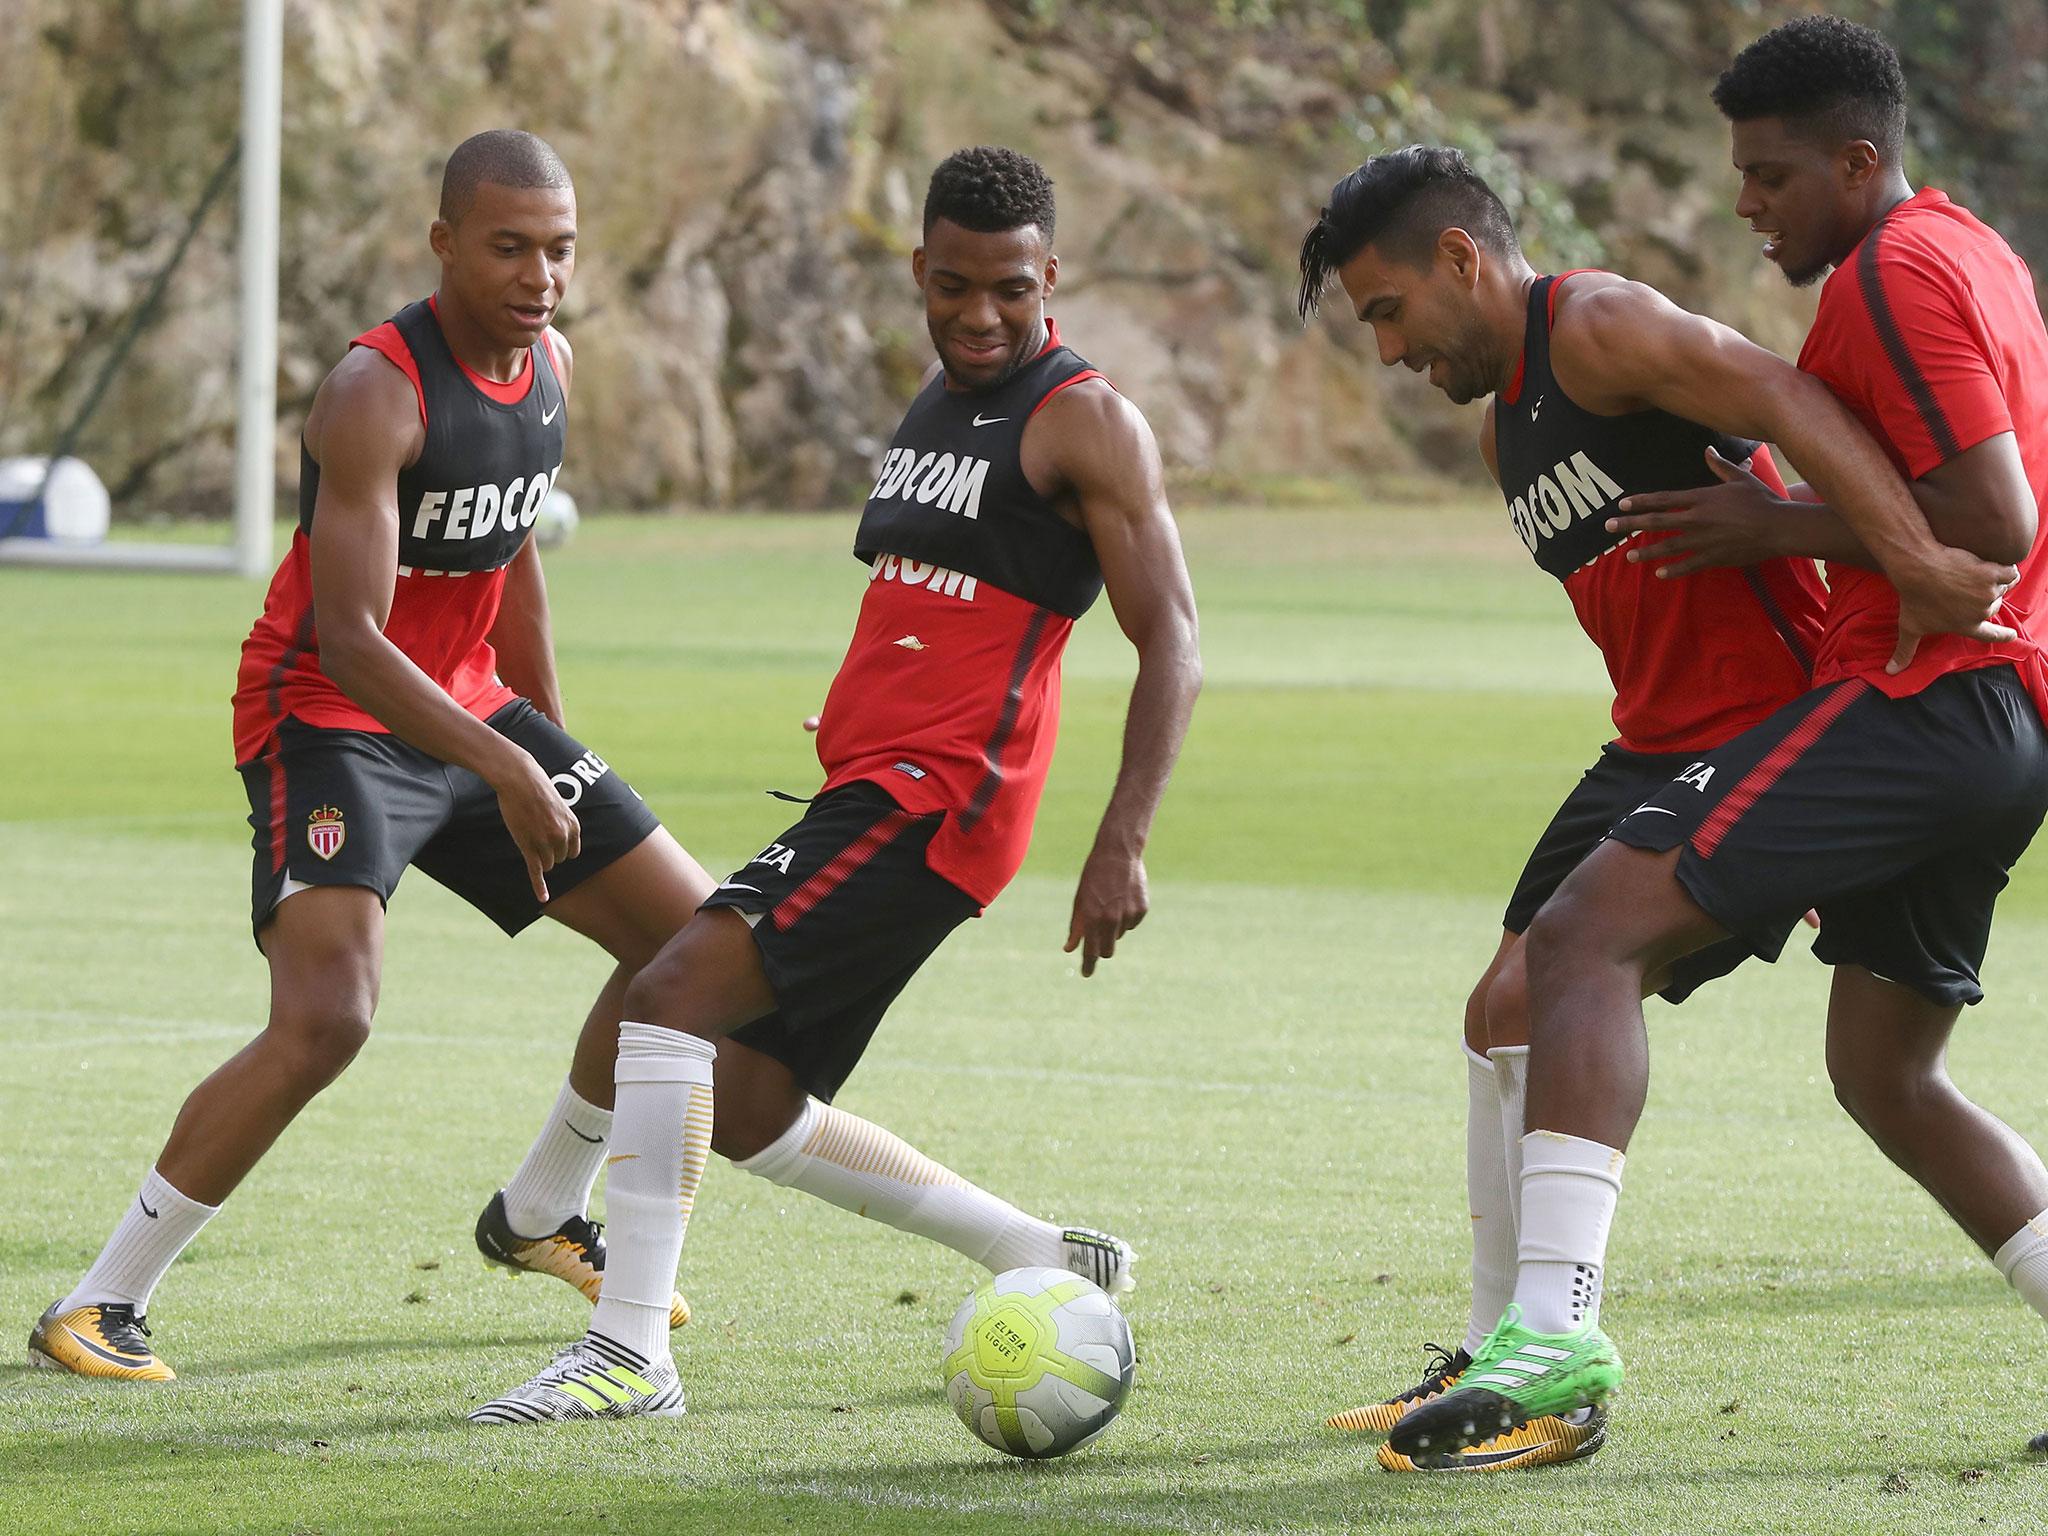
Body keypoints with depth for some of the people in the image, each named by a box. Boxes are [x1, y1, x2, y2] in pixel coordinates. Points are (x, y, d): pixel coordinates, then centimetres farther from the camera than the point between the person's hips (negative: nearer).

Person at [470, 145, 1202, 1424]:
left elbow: (1172, 650, -12)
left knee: (675, 995, -21)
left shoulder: (1085, 426, -7)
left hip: (938, 795, -10)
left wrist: (1123, 843, -21)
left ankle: (631, 1351, -20)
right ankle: (1051, 1264, 23)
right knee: (741, 1107, 12)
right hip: (861, 789, 10)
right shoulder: (936, 404, 19)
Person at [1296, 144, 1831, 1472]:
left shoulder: (1594, 330, -14)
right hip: (1656, 747, 10)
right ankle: (1496, 1359, 26)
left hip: (1761, 736, -10)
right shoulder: (1505, 423, 17)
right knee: (1505, 1020, 14)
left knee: (1543, 1007, -17)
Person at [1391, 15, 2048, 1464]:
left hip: (1920, 695, -11)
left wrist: (1780, 525, -12)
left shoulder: (1897, 276, -11)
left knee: (1587, 935, -16)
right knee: (1888, 1081, 22)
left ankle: (1556, 1319, -31)